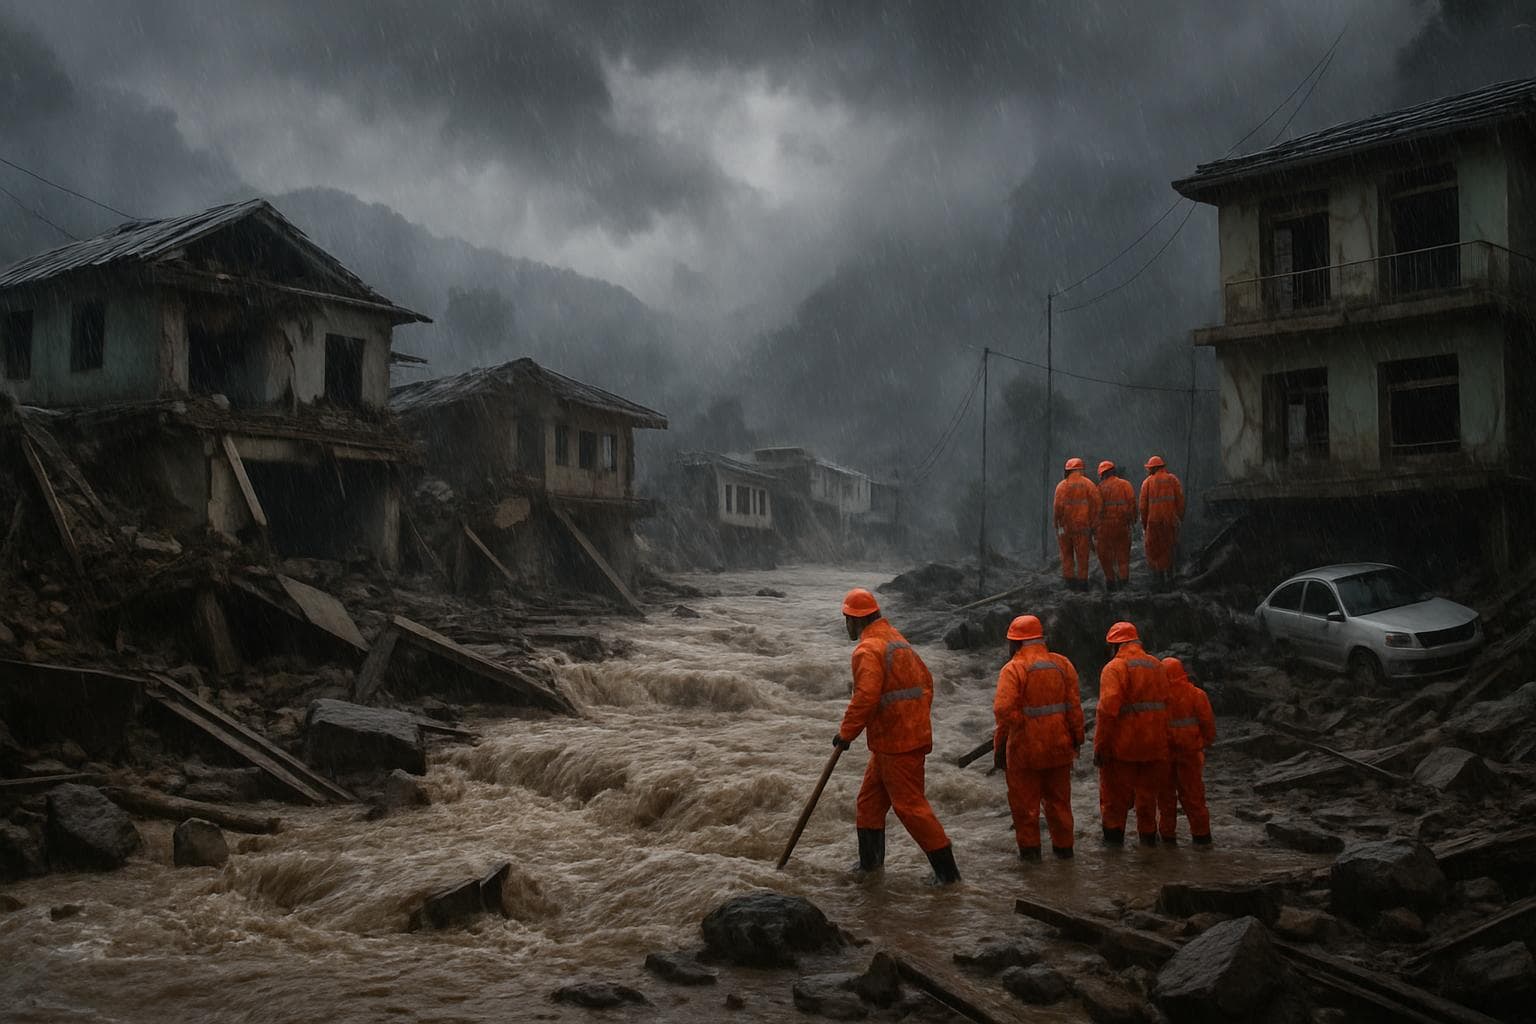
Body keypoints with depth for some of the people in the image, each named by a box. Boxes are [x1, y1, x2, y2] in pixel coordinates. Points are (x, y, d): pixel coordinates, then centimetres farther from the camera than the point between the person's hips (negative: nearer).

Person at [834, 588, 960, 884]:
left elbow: (865, 698, -25)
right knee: (870, 799, 18)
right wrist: (918, 718, 23)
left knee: (910, 804, -4)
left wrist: (846, 733, -14)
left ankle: (946, 869, 1)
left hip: (897, 744, -10)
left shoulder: (867, 650, -17)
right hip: (914, 734, 10)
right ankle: (870, 860, 26)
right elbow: (925, 680, 19)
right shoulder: (897, 640, 14)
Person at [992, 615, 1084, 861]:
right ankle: (1063, 845, 25)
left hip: (1026, 747, -5)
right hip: (1058, 746, 5)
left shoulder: (1014, 669, -13)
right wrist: (1077, 738, 11)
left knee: (1025, 799, 8)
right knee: (1058, 798, 17)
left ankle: (1030, 848, 12)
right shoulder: (1062, 664, 3)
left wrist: (1000, 744, -13)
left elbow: (1004, 709, -22)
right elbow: (1074, 706, 2)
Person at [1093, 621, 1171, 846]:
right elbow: (1166, 703, 11)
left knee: (1115, 794, 6)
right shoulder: (1156, 666, 9)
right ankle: (1148, 836, 23)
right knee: (1148, 793, 17)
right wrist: (1163, 739, 17)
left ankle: (1114, 837, 7)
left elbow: (1107, 709, -20)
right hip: (1154, 745, 6)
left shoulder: (1114, 668, -11)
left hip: (1122, 745, -5)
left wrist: (1100, 745, -15)